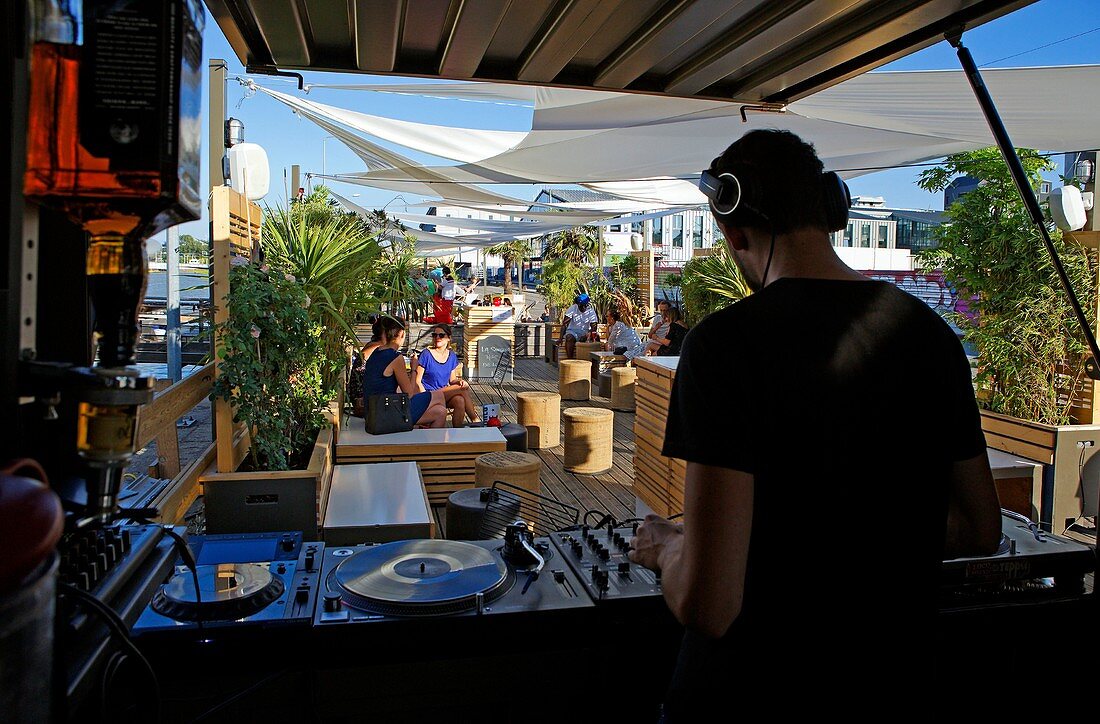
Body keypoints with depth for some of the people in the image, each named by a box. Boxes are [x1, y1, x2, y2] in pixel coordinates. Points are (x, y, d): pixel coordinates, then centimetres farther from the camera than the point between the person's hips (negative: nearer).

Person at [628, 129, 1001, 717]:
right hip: (897, 684, 7)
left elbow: (707, 604, -26)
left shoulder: (724, 344, -23)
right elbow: (980, 530, 9)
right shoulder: (932, 333, -3)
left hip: (755, 694, -6)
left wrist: (668, 547, -5)